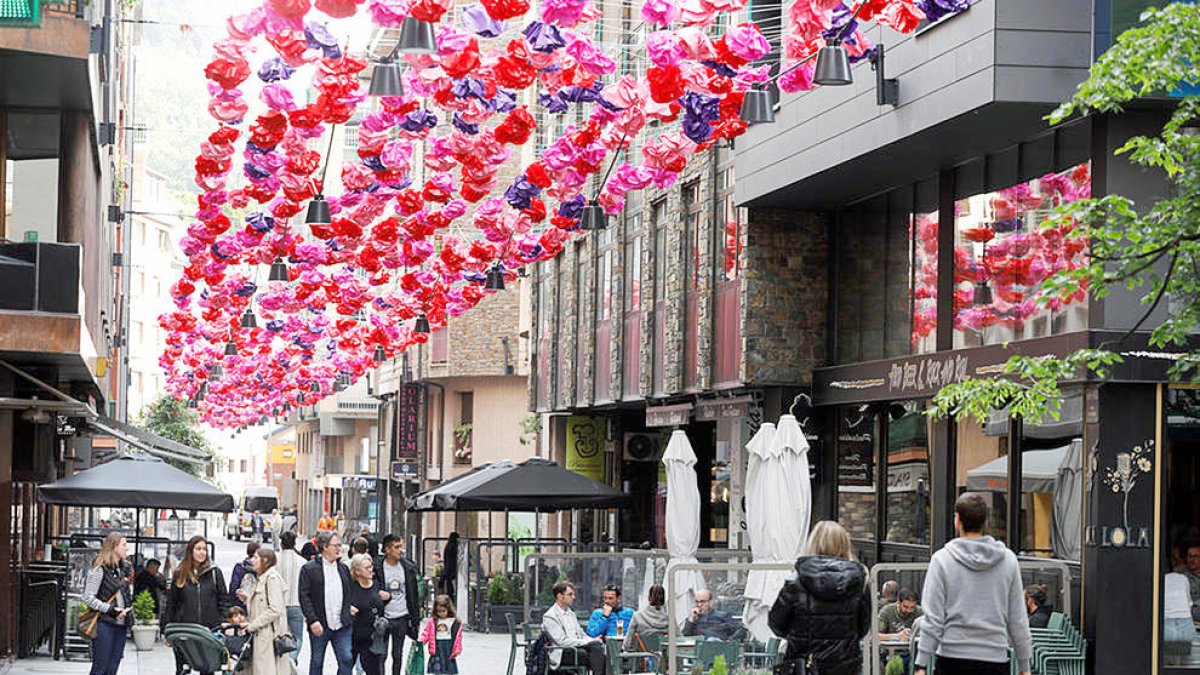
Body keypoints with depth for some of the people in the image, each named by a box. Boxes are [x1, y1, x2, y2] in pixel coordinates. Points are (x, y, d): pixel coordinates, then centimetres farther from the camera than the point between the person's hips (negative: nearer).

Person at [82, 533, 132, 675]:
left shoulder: (124, 568, 13)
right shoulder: (100, 569, -10)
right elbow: (88, 598, -13)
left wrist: (128, 608, 5)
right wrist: (109, 609, -18)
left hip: (120, 625, 7)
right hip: (104, 624, -7)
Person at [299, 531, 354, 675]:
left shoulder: (343, 569, 13)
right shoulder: (309, 569, -4)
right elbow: (304, 597, -9)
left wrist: (346, 616, 6)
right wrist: (313, 620, -16)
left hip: (341, 626, 4)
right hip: (319, 626, -4)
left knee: (346, 660, -3)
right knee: (317, 663, 7)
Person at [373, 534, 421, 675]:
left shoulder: (409, 567, 3)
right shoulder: (377, 568, -8)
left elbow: (414, 595, 8)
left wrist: (416, 619, 5)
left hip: (401, 618, 3)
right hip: (383, 618, -3)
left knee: (398, 655, 10)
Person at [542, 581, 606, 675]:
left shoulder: (570, 613, 22)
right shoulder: (549, 617, -5)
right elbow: (562, 641, -13)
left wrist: (594, 640, 0)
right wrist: (588, 642, -15)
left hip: (577, 648, 7)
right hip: (562, 654, -7)